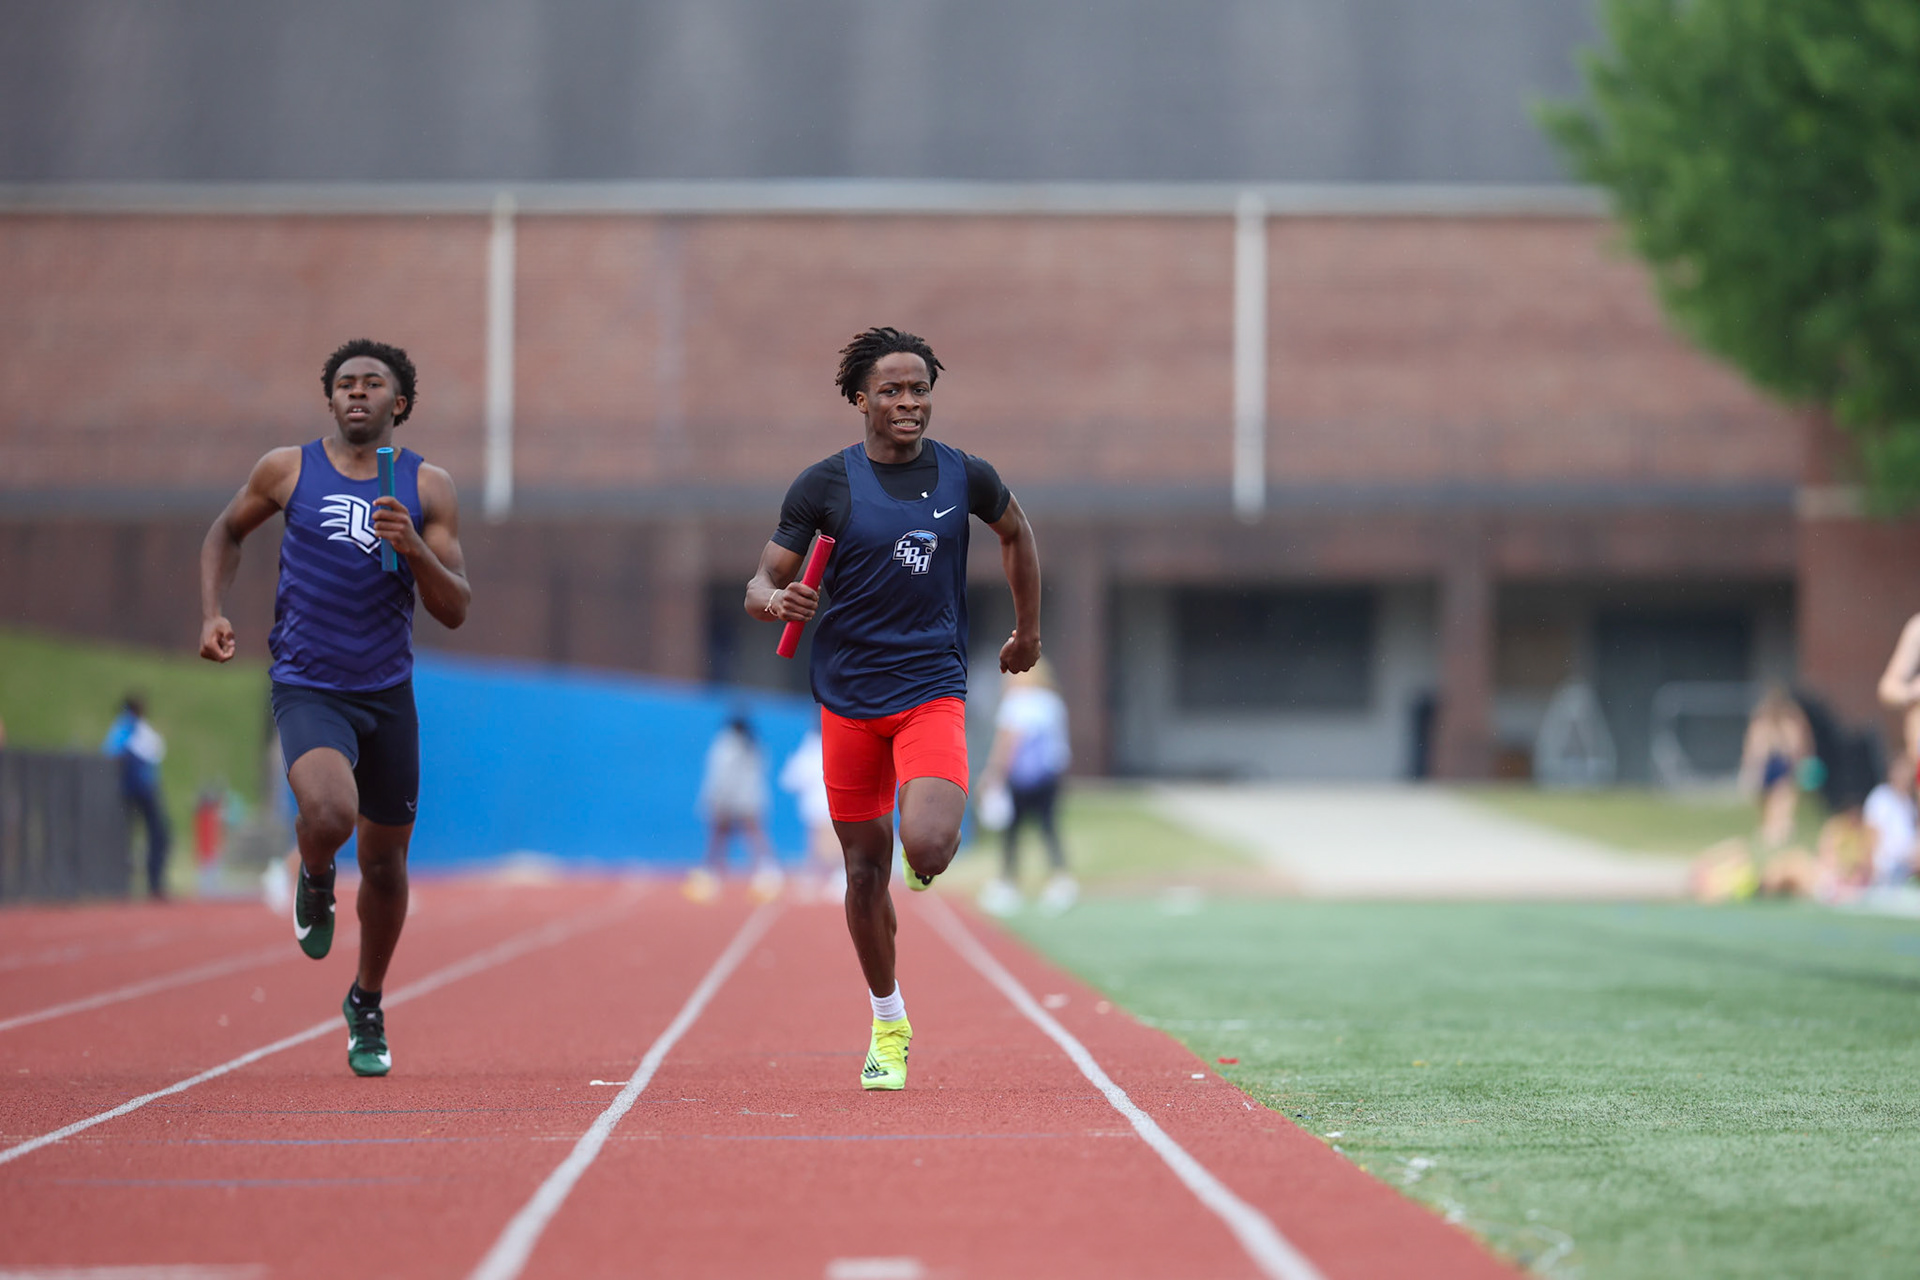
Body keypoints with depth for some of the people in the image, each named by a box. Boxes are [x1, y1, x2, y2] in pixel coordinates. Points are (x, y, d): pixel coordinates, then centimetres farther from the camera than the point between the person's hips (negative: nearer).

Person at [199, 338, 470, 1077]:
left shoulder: (427, 488, 0)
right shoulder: (288, 471, -1)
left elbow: (455, 611, -2)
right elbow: (227, 532, 17)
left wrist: (415, 547, -20)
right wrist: (213, 614, 3)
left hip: (388, 692, 2)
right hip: (308, 689, -2)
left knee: (385, 862, 11)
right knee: (330, 814, -31)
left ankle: (367, 1006, 35)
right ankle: (314, 881, 7)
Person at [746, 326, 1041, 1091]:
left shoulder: (965, 477, 0)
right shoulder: (823, 485, -3)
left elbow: (1016, 532, 22)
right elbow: (760, 586, -1)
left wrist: (1028, 629, 27)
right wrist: (777, 601, -24)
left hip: (932, 689, -1)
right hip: (847, 695, 1)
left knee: (928, 849, -22)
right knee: (866, 867, 6)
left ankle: (935, 832, 19)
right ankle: (887, 1026, 25)